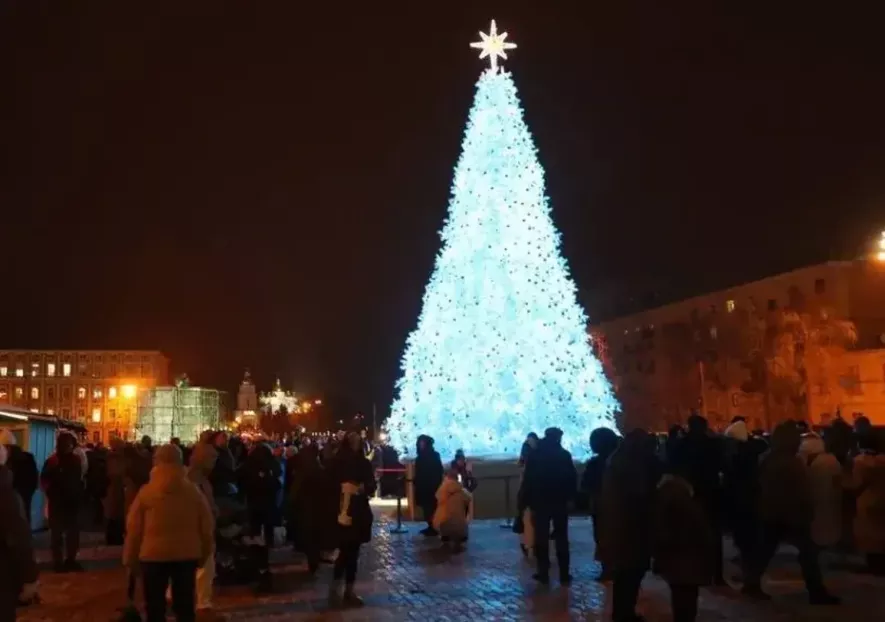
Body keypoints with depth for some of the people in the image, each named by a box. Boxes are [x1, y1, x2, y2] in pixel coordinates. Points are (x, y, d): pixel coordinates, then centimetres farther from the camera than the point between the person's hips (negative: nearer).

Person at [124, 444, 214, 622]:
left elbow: (133, 528, -4)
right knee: (185, 605, 10)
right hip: (187, 554, 2)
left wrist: (130, 558, 7)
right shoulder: (193, 491, -1)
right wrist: (204, 553, 14)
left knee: (155, 606, 10)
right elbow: (207, 525, 3)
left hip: (154, 554, -1)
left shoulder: (146, 492, -7)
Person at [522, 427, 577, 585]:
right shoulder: (564, 455, -3)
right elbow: (572, 479, -4)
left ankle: (543, 573, 5)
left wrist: (529, 501, 0)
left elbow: (528, 481, -4)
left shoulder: (535, 456, -2)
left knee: (541, 539, 6)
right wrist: (570, 496, 6)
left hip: (540, 502, 0)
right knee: (562, 538, 7)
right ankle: (564, 574, 7)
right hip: (560, 502, 0)